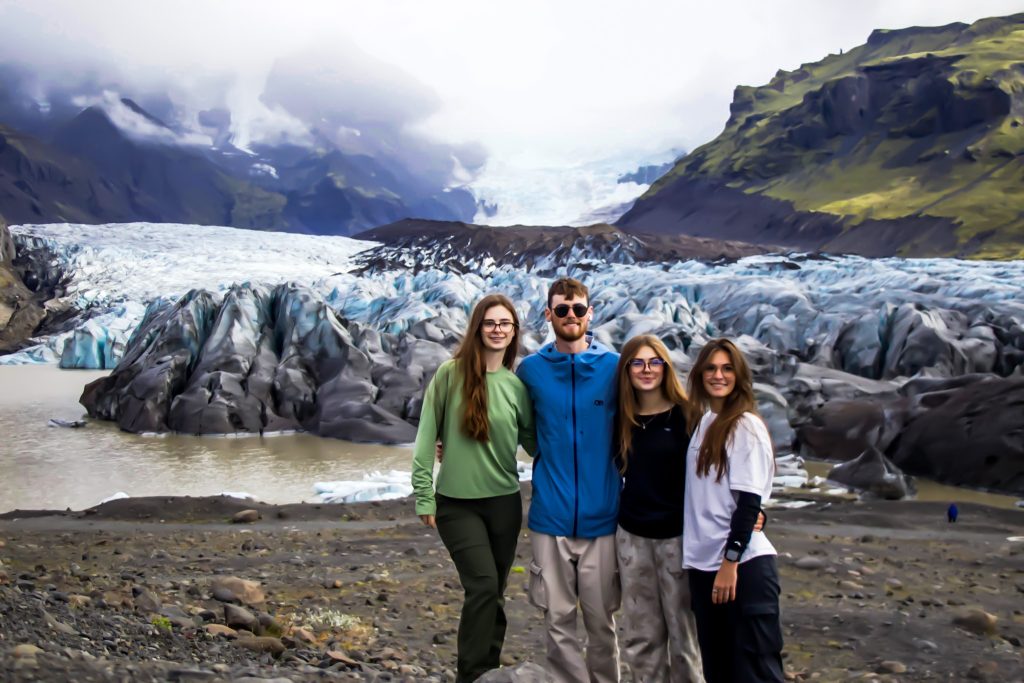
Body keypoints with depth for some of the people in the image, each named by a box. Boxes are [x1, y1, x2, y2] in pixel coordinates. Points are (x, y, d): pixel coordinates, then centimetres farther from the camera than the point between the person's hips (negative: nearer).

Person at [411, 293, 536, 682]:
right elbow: (427, 436, -5)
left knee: (493, 592, 10)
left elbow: (532, 439, 11)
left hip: (503, 503, 3)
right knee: (483, 586, -13)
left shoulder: (517, 384, 1)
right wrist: (424, 495, -7)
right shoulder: (450, 374, -7)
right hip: (456, 503, -3)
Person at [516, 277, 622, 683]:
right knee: (558, 620, 7)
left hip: (601, 516, 0)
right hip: (551, 517, 0)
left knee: (601, 619, 10)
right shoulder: (531, 369, 3)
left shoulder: (614, 367, 0)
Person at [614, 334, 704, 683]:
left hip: (677, 534, -4)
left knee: (683, 630, 5)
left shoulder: (685, 415, -7)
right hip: (631, 536, 4)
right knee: (640, 634, 11)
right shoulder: (622, 418, 6)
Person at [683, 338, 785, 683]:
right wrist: (713, 563, 12)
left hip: (744, 564, -7)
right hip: (704, 563, 8)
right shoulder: (703, 422, 12)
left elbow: (749, 501, -14)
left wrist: (731, 561, -18)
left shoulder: (746, 425, -9)